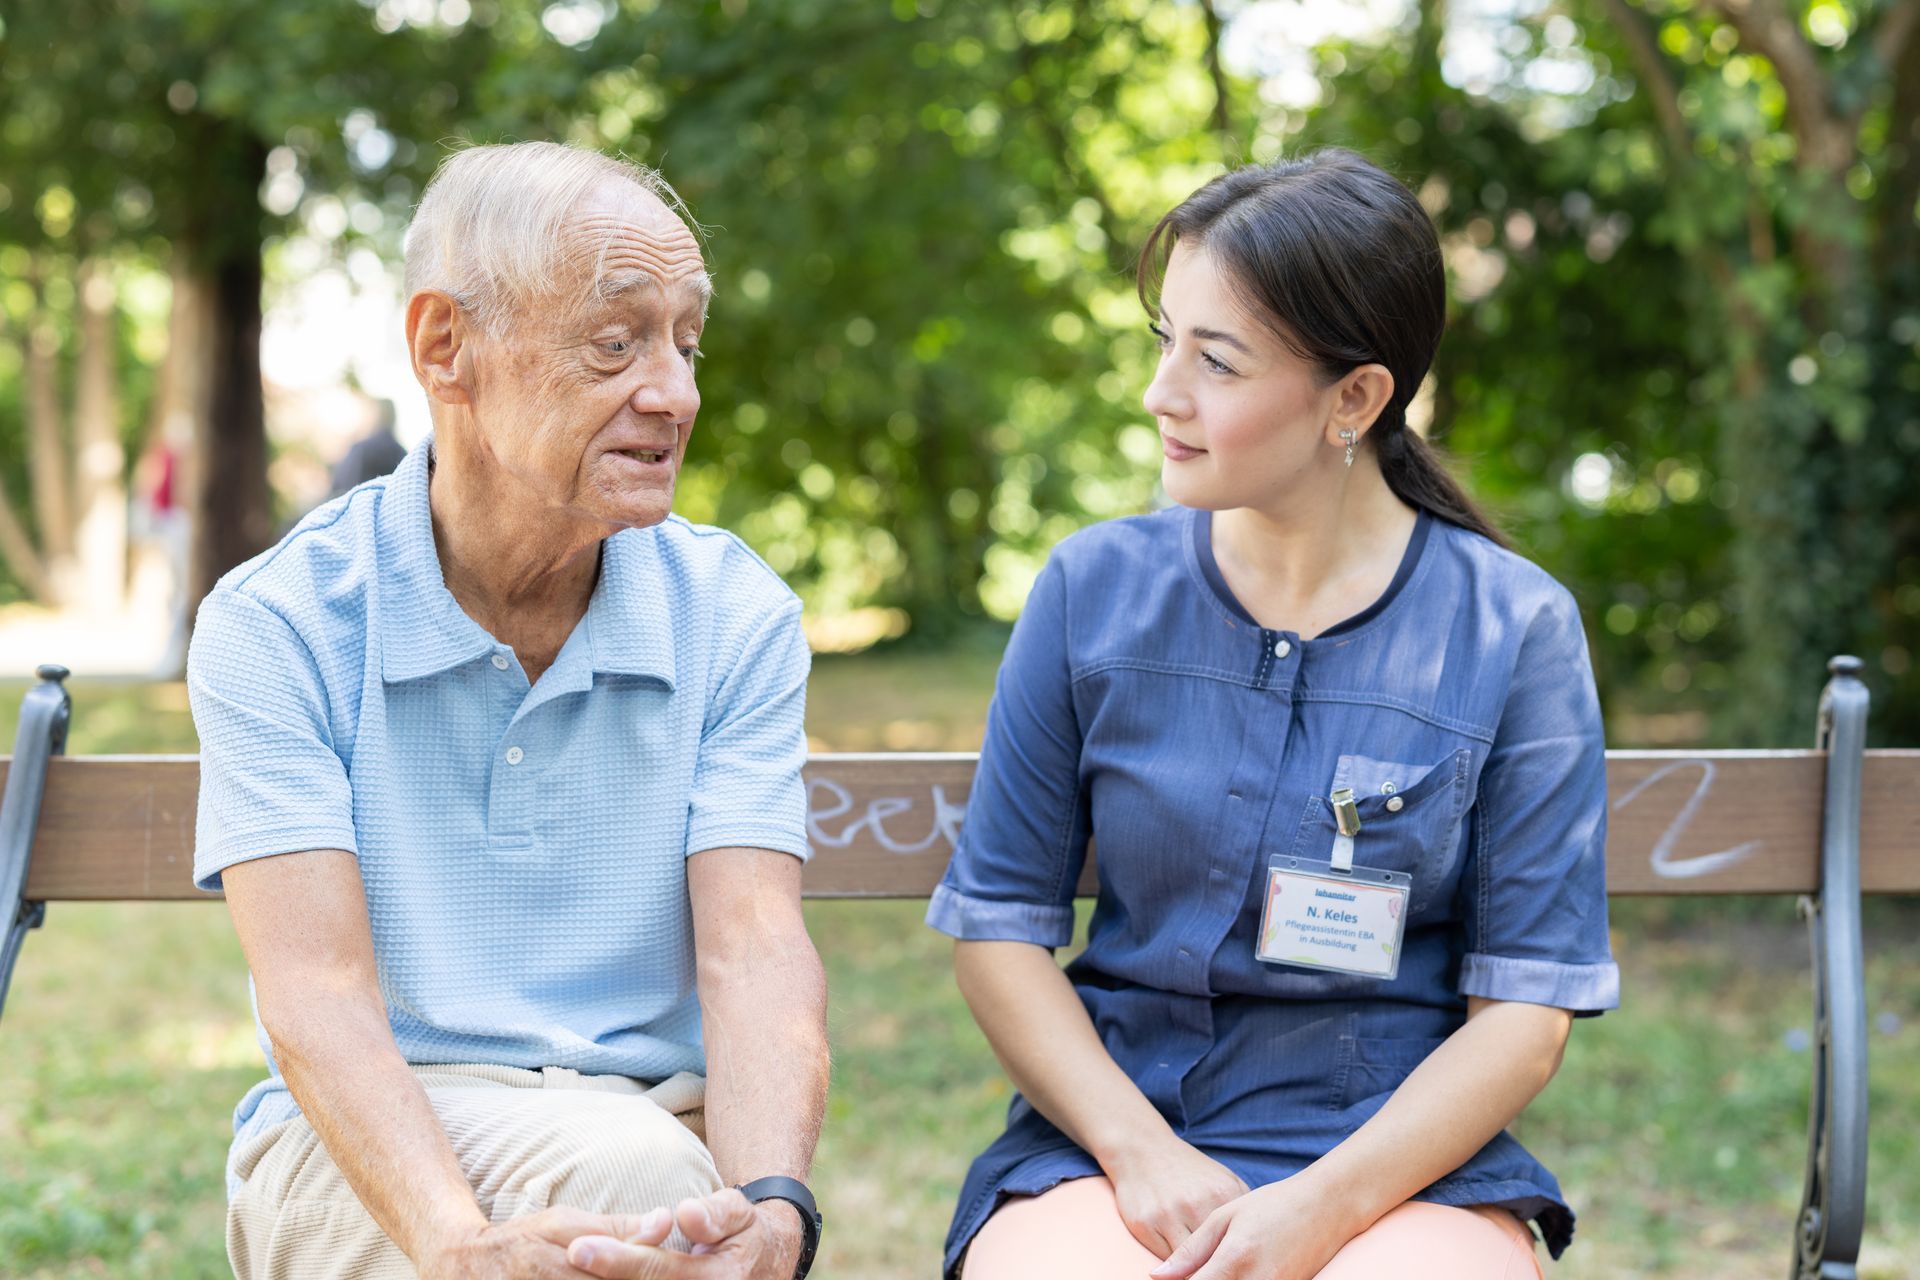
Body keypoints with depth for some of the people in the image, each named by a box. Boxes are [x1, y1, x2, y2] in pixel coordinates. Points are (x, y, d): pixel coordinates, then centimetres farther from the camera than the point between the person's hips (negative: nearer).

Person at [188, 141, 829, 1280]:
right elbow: (315, 993, -15)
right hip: (364, 1155, -2)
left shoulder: (738, 617, 3)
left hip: (661, 1118, 3)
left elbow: (754, 947, -9)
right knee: (632, 1166, -32)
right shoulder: (275, 626, -5)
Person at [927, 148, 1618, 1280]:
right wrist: (1139, 1149, -9)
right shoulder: (1096, 589, 3)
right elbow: (997, 924, 5)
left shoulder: (1517, 631, -1)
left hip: (1409, 1164, -1)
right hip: (1108, 1133, 1)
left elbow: (1527, 1010, -2)